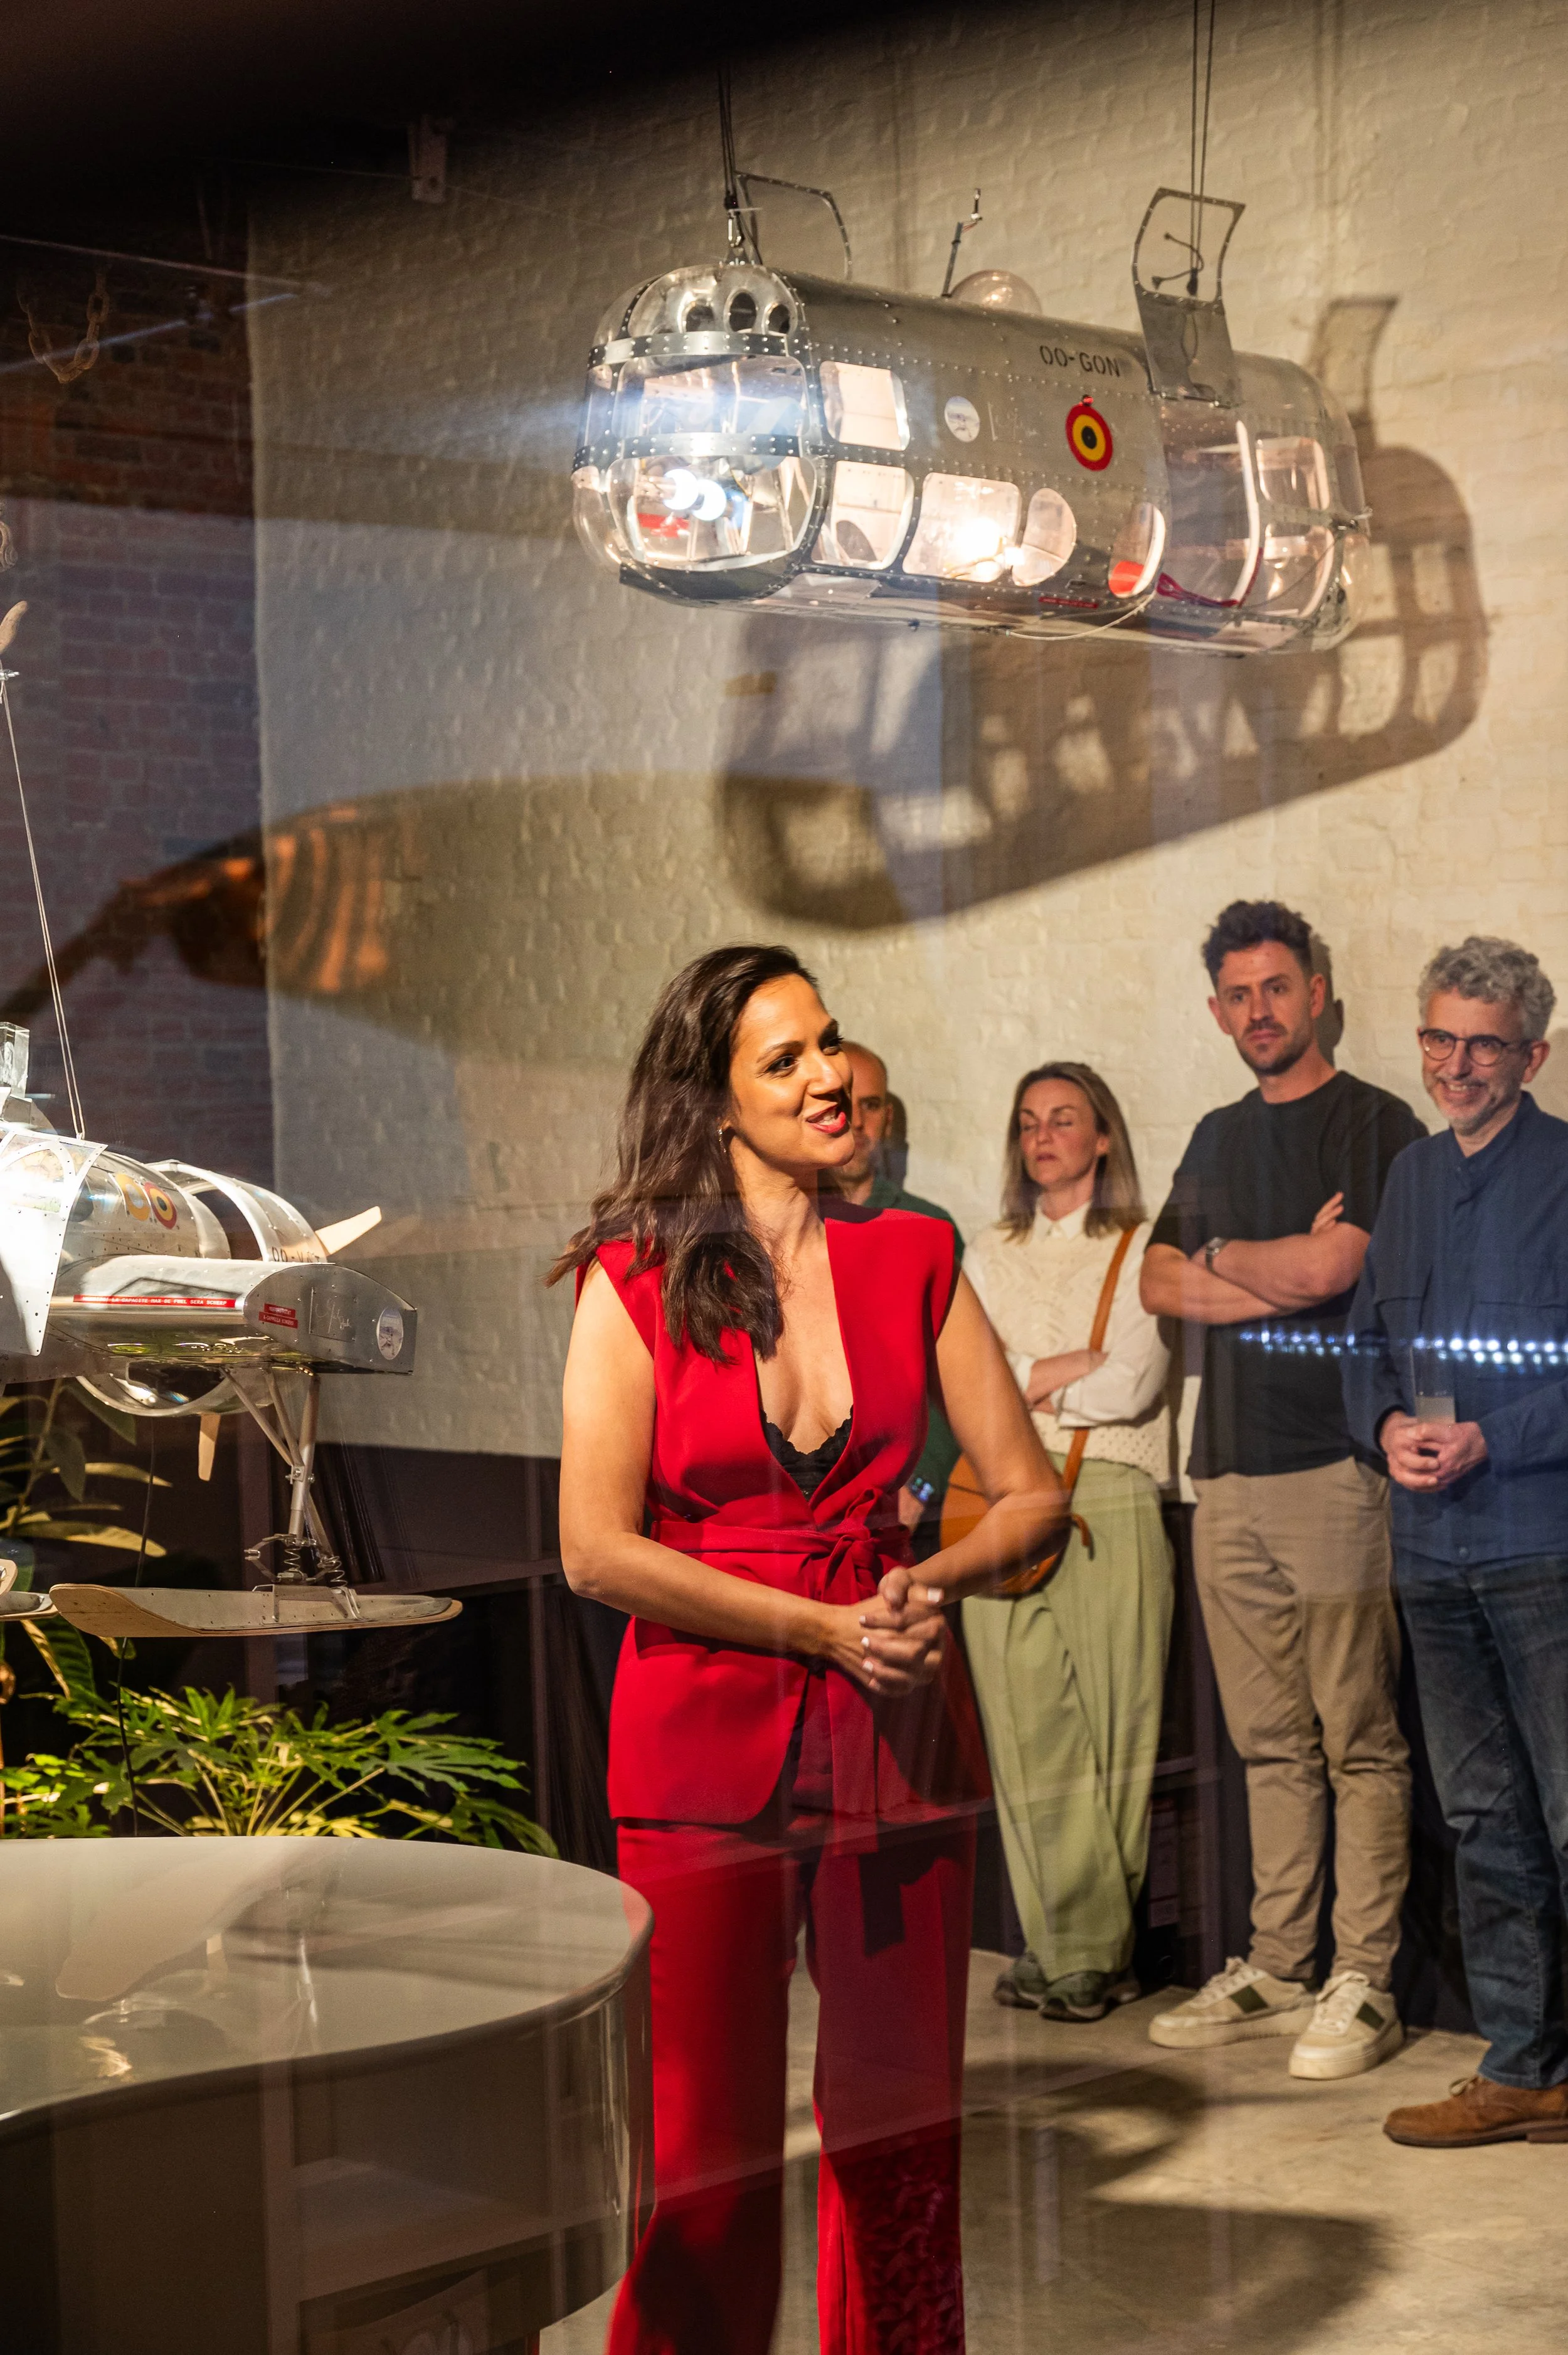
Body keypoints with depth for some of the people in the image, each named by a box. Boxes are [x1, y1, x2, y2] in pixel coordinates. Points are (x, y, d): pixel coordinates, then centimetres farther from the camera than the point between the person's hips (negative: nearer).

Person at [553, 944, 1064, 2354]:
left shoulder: (912, 1261, 7)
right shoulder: (636, 1279, -2)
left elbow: (1032, 1495, 9)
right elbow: (597, 1548, -8)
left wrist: (931, 1585, -11)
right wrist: (824, 1628, -13)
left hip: (899, 1737, 3)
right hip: (706, 1741, -3)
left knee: (901, 2126, 10)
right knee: (707, 2155, 1)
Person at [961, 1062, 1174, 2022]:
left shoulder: (1143, 1253, 6)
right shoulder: (992, 1257, 19)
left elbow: (1133, 1387, -6)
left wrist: (1022, 1387, 1)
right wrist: (1077, 1365, -4)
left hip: (1110, 1501, -3)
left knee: (1111, 1724, -5)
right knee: (1027, 1728, -3)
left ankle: (1092, 1948, 3)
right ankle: (1076, 1946, 1)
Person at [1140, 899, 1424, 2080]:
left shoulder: (1376, 1125, -2)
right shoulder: (1218, 1139, 20)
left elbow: (1325, 1269, -14)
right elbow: (1159, 1284, 11)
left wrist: (1220, 1257, 4)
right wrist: (1282, 1275, -5)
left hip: (1336, 1464, -6)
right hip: (1231, 1471, 6)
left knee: (1358, 1741, -4)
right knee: (1273, 1744, 10)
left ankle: (1364, 1985, -1)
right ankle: (1277, 1971, 15)